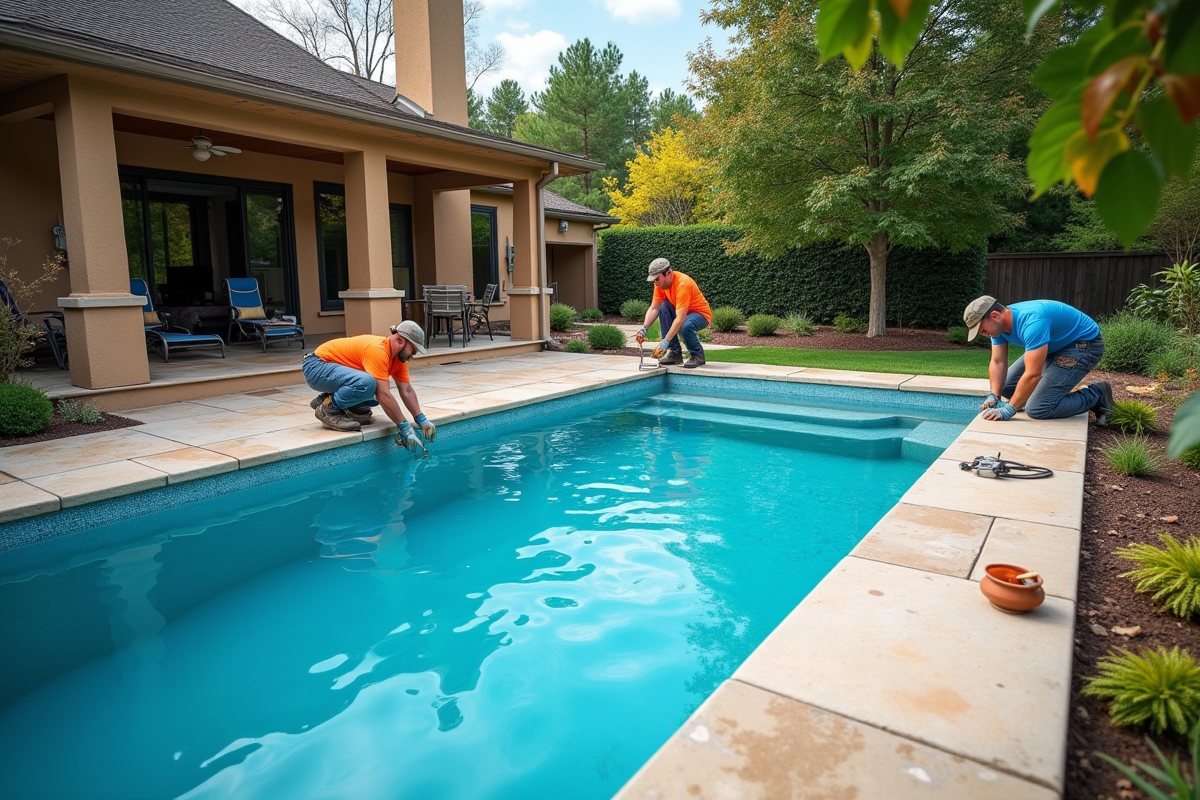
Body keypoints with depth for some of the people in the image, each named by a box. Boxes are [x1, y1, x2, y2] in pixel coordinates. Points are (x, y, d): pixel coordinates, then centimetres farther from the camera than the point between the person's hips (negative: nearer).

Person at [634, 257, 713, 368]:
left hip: (701, 314, -8)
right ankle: (674, 352, -13)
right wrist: (643, 329, -22)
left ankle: (697, 355, -8)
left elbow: (680, 318, -36)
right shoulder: (660, 283, -8)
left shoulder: (683, 283, -30)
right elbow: (654, 308, -7)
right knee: (663, 307, -20)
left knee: (685, 326, -39)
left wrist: (665, 341, -39)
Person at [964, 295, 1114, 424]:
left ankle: (1096, 395, 2)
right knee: (1007, 388, 5)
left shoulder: (1031, 322, -35)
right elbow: (998, 363, -6)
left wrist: (1009, 410, -33)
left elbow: (1033, 374, -38)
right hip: (1056, 346, 9)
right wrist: (993, 396, -21)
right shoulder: (999, 324, -8)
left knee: (1037, 409, -18)